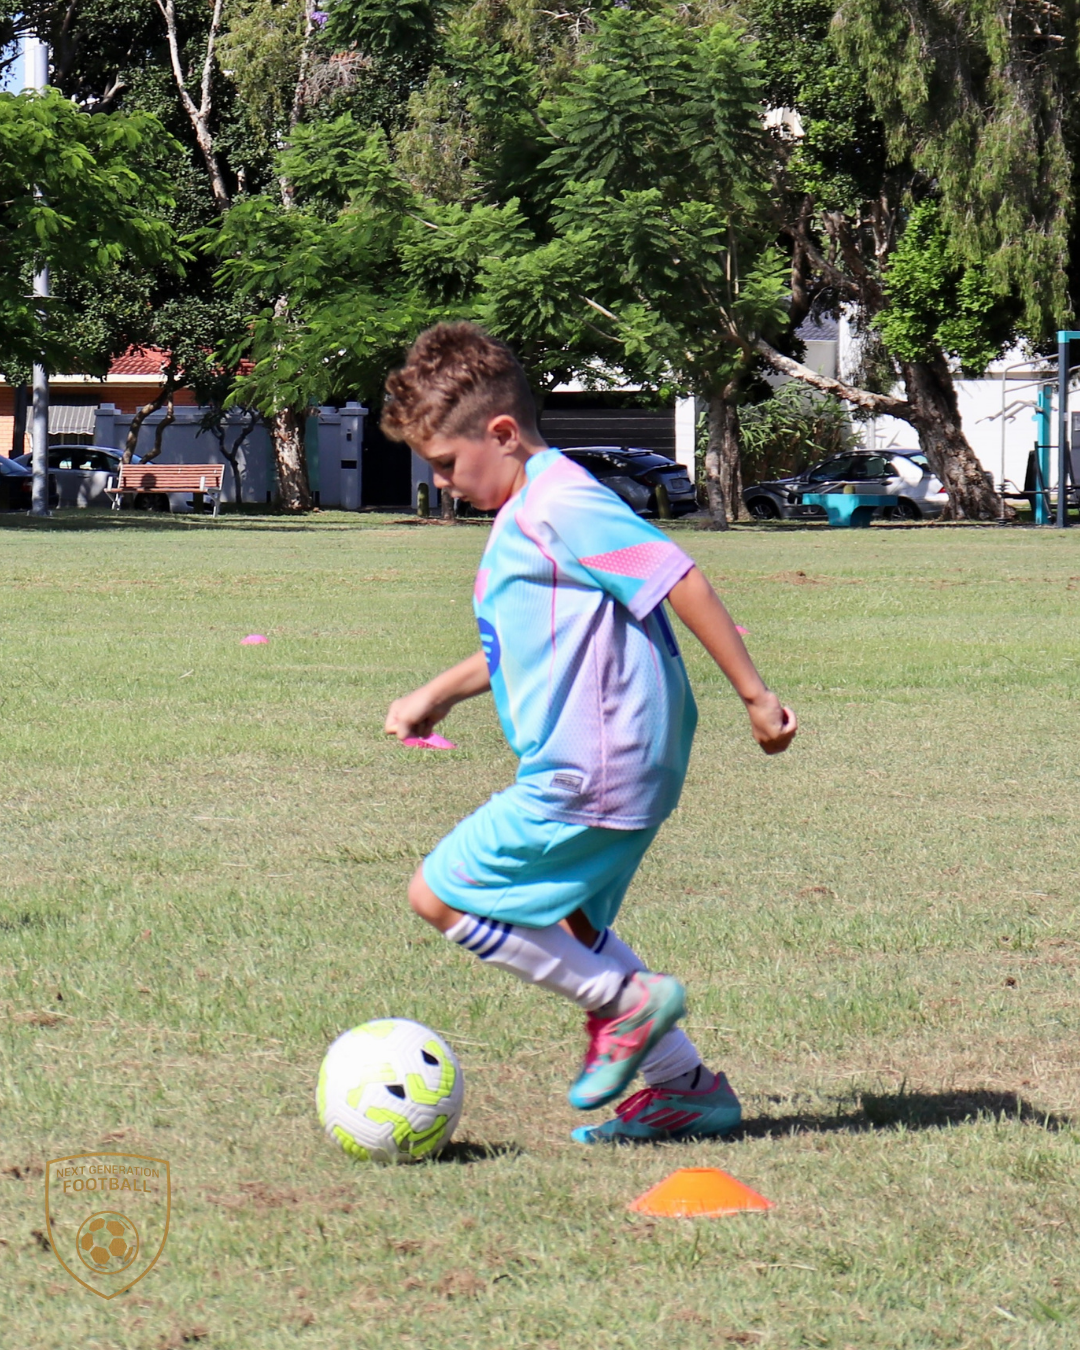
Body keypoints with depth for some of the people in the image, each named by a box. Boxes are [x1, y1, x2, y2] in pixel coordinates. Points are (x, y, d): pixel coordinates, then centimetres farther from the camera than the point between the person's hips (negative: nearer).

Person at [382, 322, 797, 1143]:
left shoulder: (562, 506, -17)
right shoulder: (526, 513, 16)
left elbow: (679, 581, -22)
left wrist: (754, 695, -22)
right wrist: (440, 693, 28)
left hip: (589, 777, -11)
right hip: (600, 769, 11)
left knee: (440, 895, -6)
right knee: (565, 926, 24)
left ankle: (625, 1002, -2)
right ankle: (687, 1084, 26)